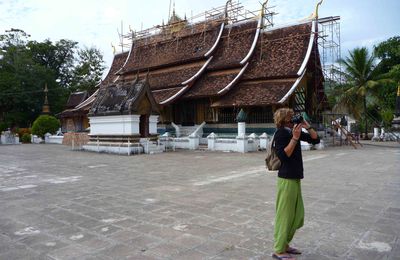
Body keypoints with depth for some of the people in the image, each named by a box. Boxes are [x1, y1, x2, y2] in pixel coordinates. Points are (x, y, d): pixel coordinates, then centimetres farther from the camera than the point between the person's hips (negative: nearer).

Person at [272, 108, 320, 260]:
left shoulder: (294, 131, 10)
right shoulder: (281, 133, -13)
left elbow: (315, 140, 14)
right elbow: (283, 156, -22)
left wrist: (307, 126, 1)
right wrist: (295, 138, -22)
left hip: (296, 178, 9)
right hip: (287, 179, -9)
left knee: (298, 216, 16)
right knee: (284, 215, -1)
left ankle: (284, 244, 30)